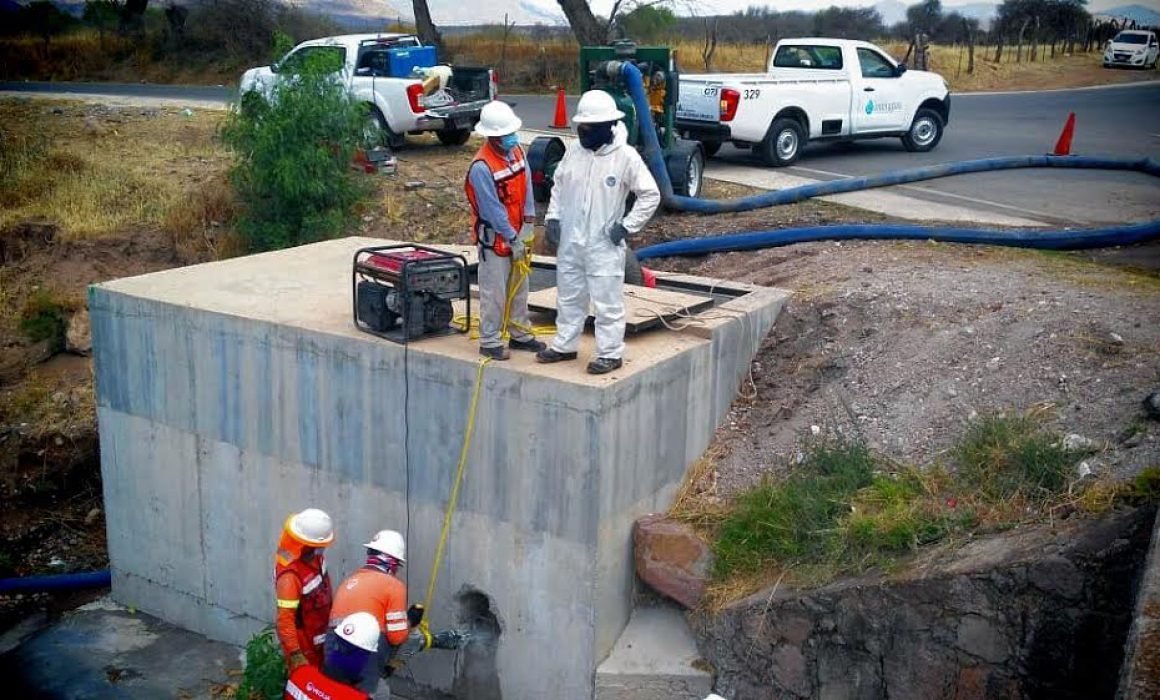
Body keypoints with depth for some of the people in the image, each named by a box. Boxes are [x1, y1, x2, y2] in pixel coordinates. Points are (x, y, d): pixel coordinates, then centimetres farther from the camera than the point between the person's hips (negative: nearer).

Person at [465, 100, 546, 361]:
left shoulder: (517, 151, 0)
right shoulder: (481, 167, -23)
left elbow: (526, 188, 1)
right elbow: (493, 209, -21)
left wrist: (527, 227, -6)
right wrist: (513, 239, -17)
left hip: (517, 233, 8)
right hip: (494, 237, -8)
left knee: (519, 286, 17)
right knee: (494, 291, 0)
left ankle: (520, 334, 31)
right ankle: (489, 341, 11)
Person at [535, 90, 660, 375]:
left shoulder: (626, 156, -14)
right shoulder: (574, 150, 2)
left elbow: (650, 195, -9)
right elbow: (559, 185, 15)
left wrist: (627, 226, -12)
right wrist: (553, 216, 4)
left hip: (604, 245, -6)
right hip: (570, 242, 6)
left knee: (607, 302, 2)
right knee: (568, 297, 18)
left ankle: (610, 353, 13)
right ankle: (564, 345, 32)